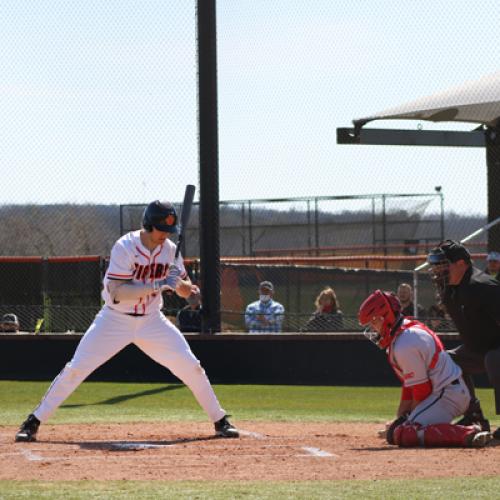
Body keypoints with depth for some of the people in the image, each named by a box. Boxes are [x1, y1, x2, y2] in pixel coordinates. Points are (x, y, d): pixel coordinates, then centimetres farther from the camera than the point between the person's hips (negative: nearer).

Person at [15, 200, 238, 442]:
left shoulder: (170, 250, -4)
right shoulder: (125, 247, -20)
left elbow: (185, 291, 4)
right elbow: (117, 291, -28)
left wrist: (182, 285, -22)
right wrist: (159, 285, -34)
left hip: (152, 321, 4)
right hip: (115, 320, -4)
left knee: (191, 367, -3)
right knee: (76, 369, -9)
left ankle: (220, 421, 13)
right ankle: (33, 423, 0)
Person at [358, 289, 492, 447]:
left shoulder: (405, 346, -20)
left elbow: (421, 389, -16)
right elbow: (409, 383, 18)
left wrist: (411, 415, -1)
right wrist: (400, 416, 16)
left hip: (447, 396, -11)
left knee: (401, 435, -25)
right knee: (394, 430, 18)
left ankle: (468, 434, -31)